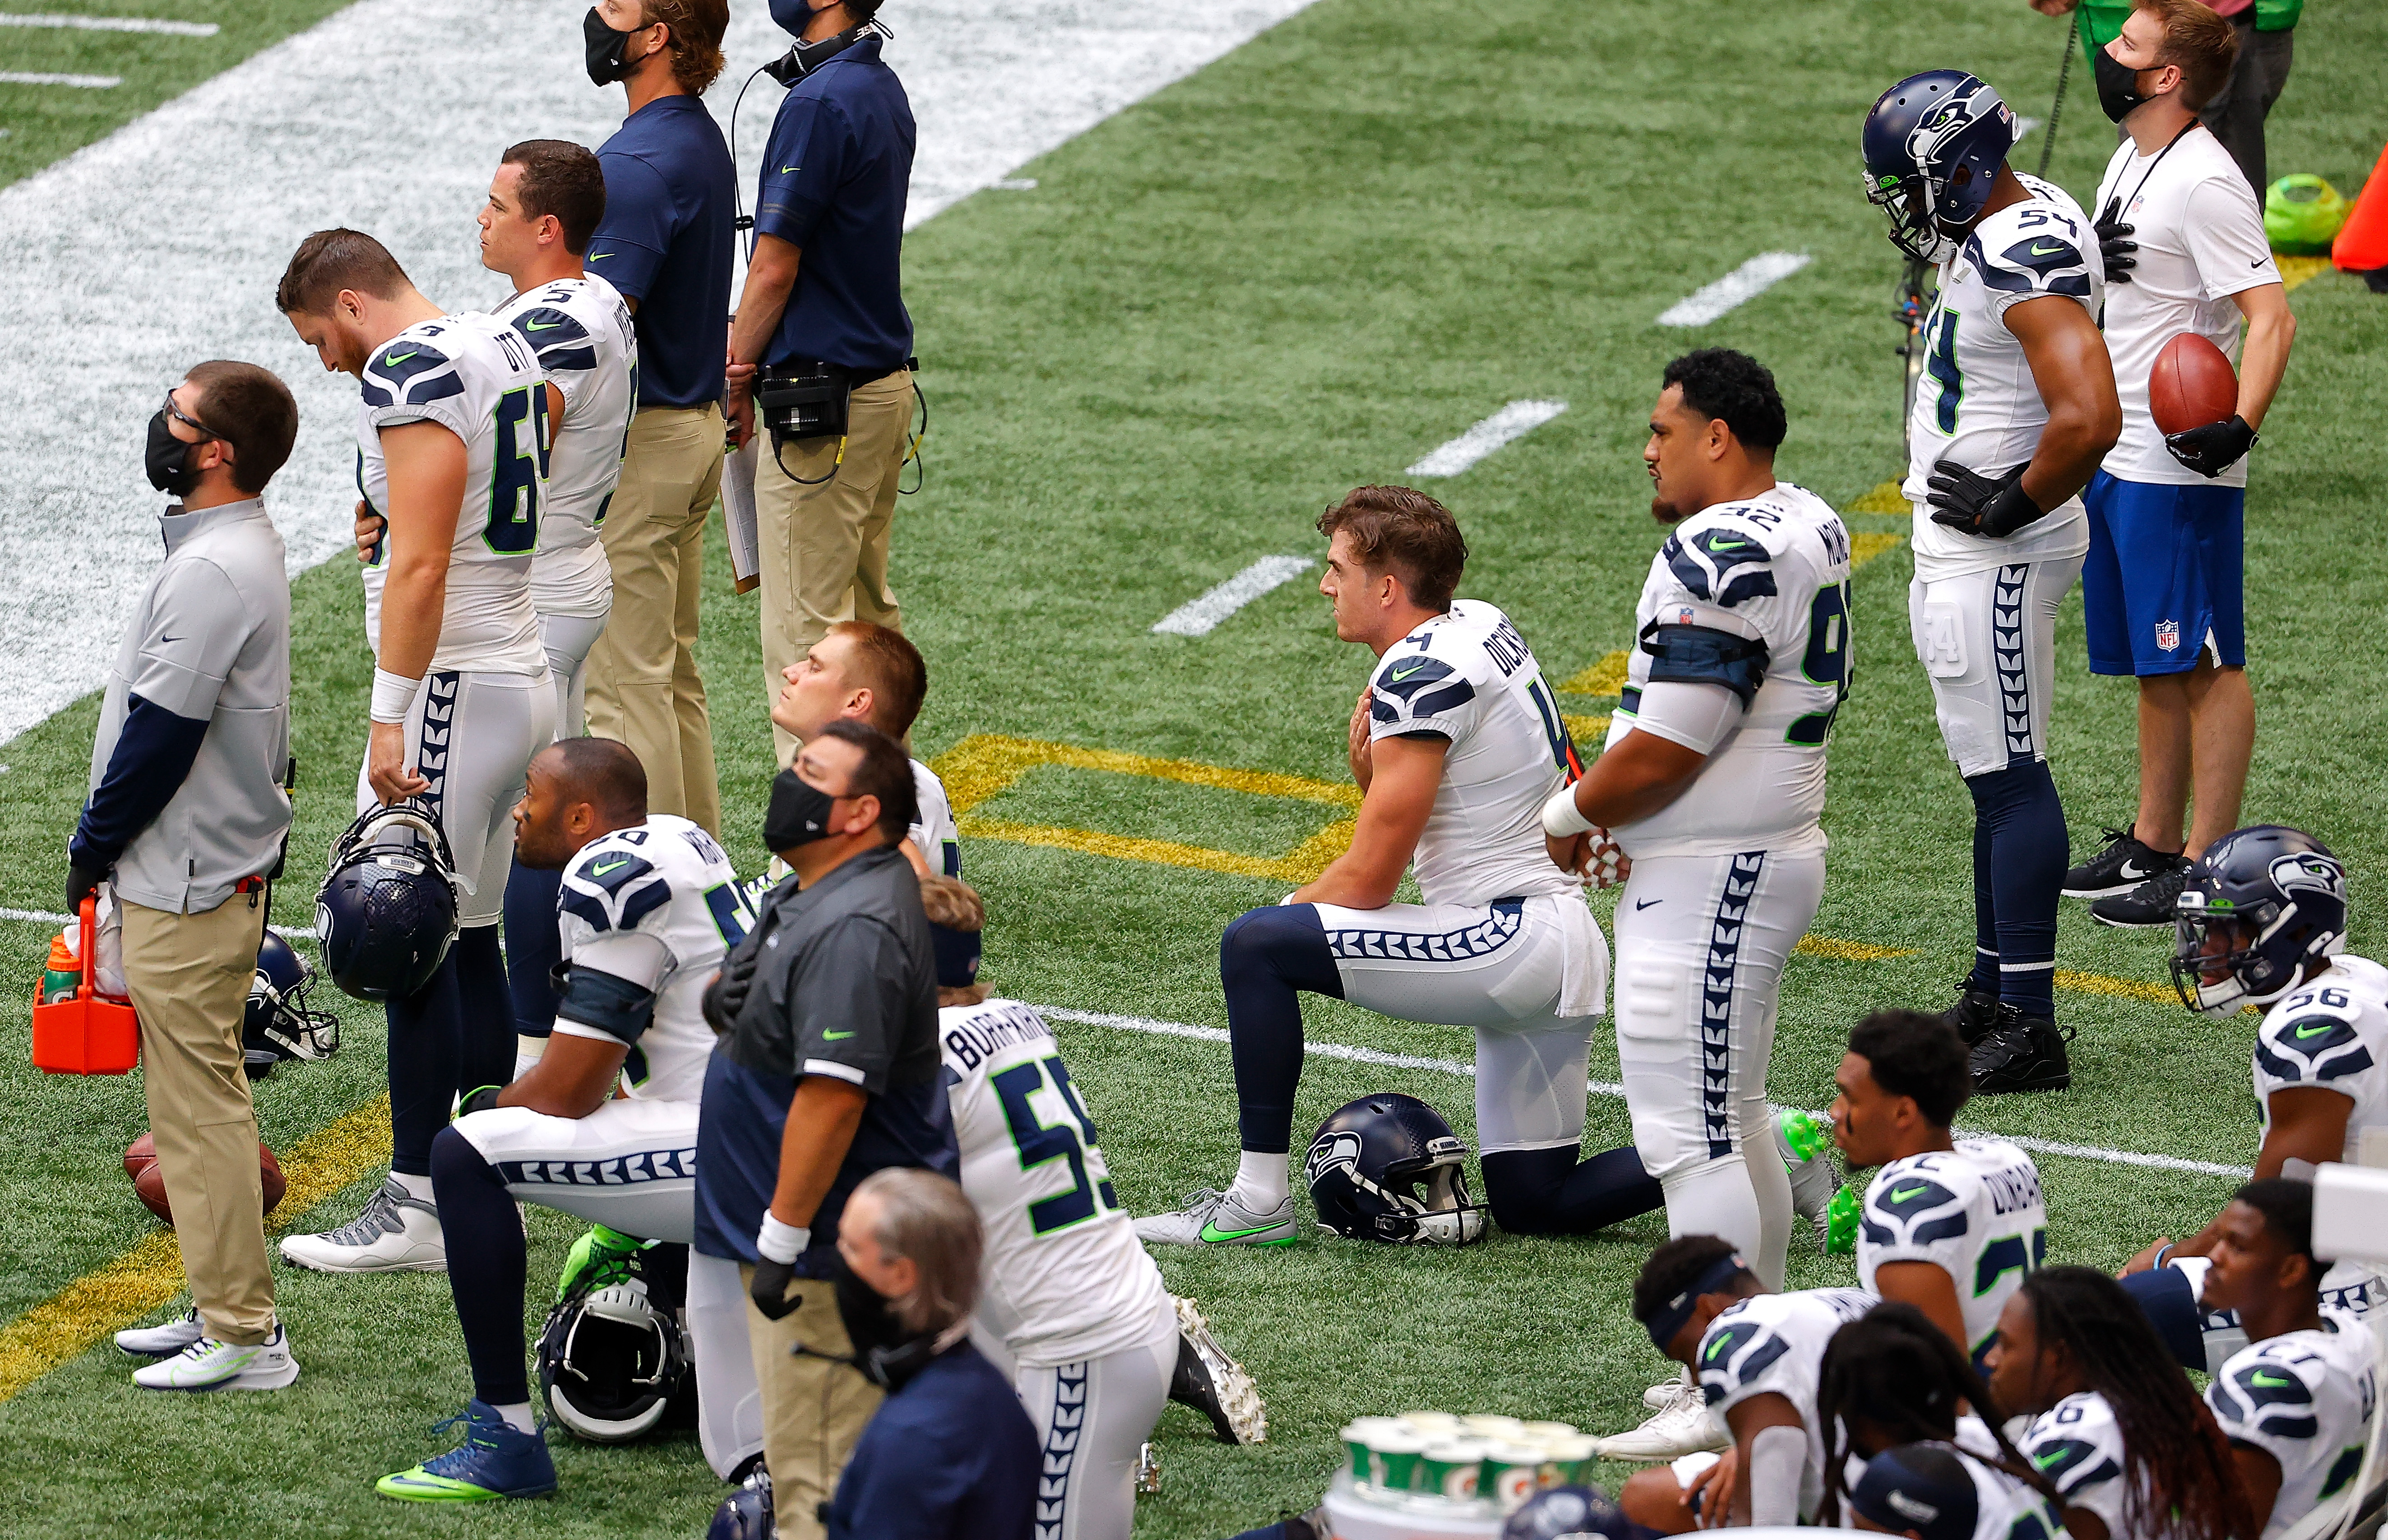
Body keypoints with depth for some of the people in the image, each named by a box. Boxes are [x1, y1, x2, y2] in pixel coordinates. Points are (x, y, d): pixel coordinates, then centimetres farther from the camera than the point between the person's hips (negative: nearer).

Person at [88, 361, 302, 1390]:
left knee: (199, 1104, -5)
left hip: (187, 887, -10)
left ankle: (243, 1336, -2)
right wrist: (106, 844, 16)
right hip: (215, 868, 10)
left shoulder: (215, 571, -22)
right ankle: (226, 1310, 23)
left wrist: (92, 848, -10)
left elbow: (162, 734, -21)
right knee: (194, 1101, 16)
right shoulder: (237, 548, 11)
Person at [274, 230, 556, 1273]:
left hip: (453, 683, -9)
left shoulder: (408, 376, -16)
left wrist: (389, 720, -21)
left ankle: (418, 1208, -1)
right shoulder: (508, 353, 13)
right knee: (469, 941, 14)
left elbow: (420, 566, -21)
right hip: (525, 671, 9)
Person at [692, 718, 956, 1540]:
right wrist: (725, 1000, 5)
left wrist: (784, 1235, -26)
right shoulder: (812, 899, 13)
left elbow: (834, 1094, -28)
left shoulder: (853, 928, -22)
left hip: (829, 1249, -11)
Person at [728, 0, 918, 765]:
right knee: (869, 615, 17)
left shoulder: (820, 103, -19)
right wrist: (751, 359, 12)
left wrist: (734, 380, -4)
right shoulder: (884, 90, 11)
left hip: (820, 396, -10)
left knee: (804, 630, -6)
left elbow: (775, 267, -17)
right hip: (883, 380, 10)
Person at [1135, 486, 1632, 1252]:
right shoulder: (1476, 624, 12)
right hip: (1562, 953, 10)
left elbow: (1369, 880, -13)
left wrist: (1289, 911, 4)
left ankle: (1259, 1198, -9)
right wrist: (1369, 762, 1)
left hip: (1514, 941, -10)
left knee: (1254, 947, -13)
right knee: (1532, 1202, 15)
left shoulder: (1421, 675, -16)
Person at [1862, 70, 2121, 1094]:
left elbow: (2090, 418, -34)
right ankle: (1993, 992, 28)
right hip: (1954, 550, 11)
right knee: (1993, 773, 18)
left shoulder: (2027, 262, -24)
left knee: (2010, 778, -7)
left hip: (1996, 557, -11)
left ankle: (2030, 1032, -5)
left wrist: (2010, 504, -20)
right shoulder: (2010, 224, 8)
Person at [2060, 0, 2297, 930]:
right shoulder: (2130, 163, 13)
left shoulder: (2204, 184, -18)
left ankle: (2207, 869, -1)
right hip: (2113, 459, 10)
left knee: (2206, 665, -4)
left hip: (2181, 468, -10)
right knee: (2156, 668, 16)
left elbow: (2270, 317, -24)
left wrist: (2240, 427, -35)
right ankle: (2152, 845, 24)